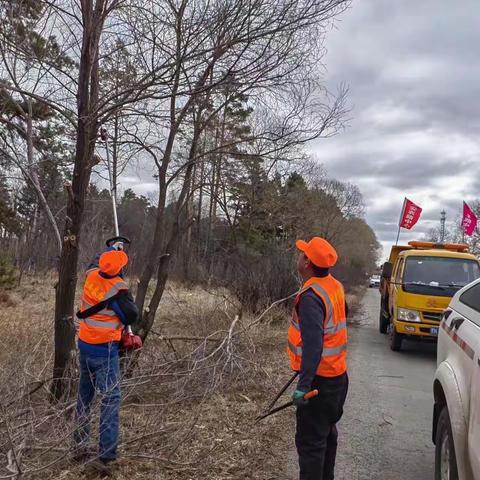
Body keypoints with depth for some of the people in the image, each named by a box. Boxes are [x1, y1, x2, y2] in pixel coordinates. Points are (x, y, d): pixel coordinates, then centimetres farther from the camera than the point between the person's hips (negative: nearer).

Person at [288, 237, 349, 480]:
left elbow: (313, 345, -32)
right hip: (337, 376, 9)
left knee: (310, 441, 1)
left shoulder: (311, 296, -24)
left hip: (319, 380, -9)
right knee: (327, 433, 23)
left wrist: (303, 385, -33)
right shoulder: (335, 286, 3)